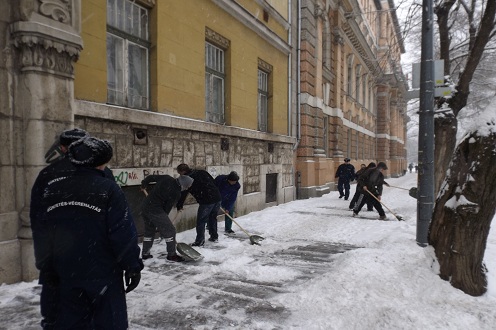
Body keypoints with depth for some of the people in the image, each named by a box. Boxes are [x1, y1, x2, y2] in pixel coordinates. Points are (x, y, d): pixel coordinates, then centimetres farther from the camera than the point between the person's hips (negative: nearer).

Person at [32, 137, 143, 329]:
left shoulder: (53, 189, 3)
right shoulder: (108, 189, -15)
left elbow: (41, 233, 8)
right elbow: (123, 234, -18)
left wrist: (46, 267, 18)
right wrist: (133, 266, -7)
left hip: (67, 273, 6)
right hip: (103, 273, -5)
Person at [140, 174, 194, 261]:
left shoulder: (167, 178, 2)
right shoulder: (176, 193, -15)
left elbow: (151, 177, 10)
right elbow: (168, 207, -8)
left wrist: (144, 185, 27)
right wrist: (164, 217, 8)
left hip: (145, 206, 9)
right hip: (155, 210, -8)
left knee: (149, 230, 23)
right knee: (170, 230, 2)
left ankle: (145, 253, 33)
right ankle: (172, 254, 11)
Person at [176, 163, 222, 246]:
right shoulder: (202, 172, 16)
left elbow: (182, 194, 6)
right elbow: (214, 182, 18)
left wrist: (179, 206, 20)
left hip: (206, 201, -7)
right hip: (217, 197, 7)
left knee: (201, 221, 6)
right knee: (212, 218, 23)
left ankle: (199, 241, 10)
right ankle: (214, 237, 31)